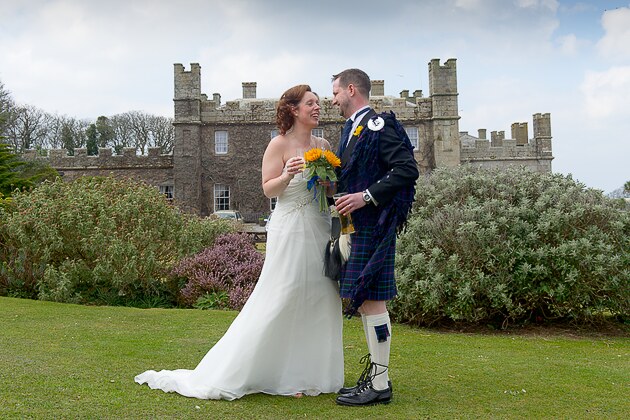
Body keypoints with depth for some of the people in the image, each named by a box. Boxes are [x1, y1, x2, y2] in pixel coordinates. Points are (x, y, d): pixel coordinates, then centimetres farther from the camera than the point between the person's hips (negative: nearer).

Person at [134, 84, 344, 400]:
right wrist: (287, 175, -27)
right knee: (282, 300, -5)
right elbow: (268, 189, -9)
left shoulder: (324, 145, 12)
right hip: (290, 231, -6)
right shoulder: (280, 144, -4)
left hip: (320, 231, 6)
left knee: (319, 301, 8)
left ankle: (311, 373, 20)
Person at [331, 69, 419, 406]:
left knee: (371, 299, -6)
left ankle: (379, 384, 3)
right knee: (362, 300, 13)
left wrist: (365, 197, -21)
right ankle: (374, 376, 23)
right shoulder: (352, 129, 19)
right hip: (355, 226, 10)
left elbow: (407, 169, -18)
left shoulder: (377, 125, -10)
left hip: (372, 226, -10)